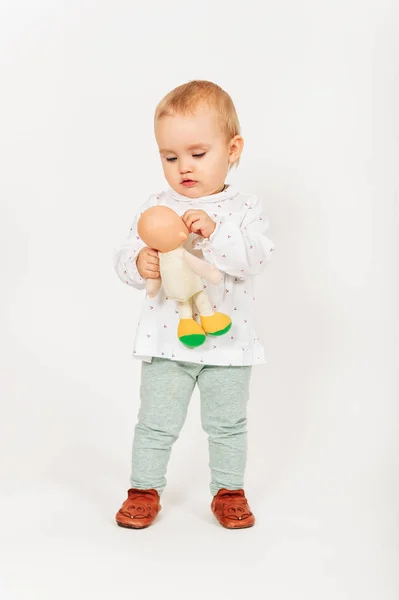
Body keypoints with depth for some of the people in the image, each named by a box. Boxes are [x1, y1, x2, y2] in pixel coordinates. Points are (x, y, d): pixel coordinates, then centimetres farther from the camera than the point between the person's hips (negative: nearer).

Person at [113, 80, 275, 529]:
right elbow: (124, 255, -1)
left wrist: (216, 234, -32)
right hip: (166, 339, 1)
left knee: (228, 424, 13)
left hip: (227, 341, 0)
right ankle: (144, 491, 27)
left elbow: (258, 257, -18)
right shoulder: (156, 208, 0)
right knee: (156, 423, 9)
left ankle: (229, 492, 31)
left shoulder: (244, 209, -3)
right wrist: (139, 264, -24)